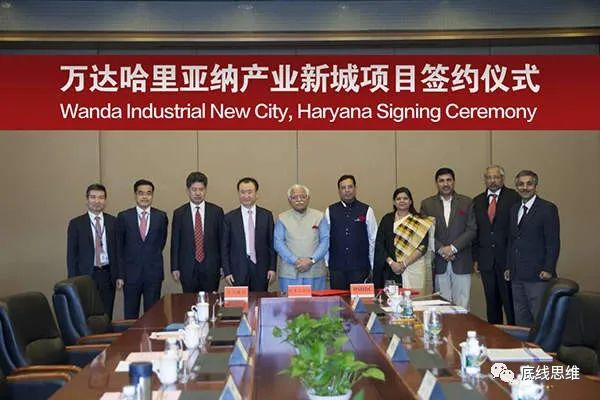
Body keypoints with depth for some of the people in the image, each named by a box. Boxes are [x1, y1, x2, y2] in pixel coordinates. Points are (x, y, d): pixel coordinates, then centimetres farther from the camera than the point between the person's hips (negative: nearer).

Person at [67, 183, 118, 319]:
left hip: (107, 275, 2)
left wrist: (119, 275, 3)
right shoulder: (76, 224, 1)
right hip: (86, 275, -2)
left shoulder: (113, 222, 7)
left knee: (107, 316, 5)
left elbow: (117, 250, 9)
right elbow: (71, 254, 0)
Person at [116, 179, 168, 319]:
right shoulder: (123, 217, 0)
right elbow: (119, 248, 1)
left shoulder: (161, 216, 2)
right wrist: (120, 275, -3)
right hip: (131, 274, 0)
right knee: (130, 315, 7)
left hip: (154, 274, 1)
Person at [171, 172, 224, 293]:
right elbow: (175, 242, 4)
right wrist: (174, 268, 0)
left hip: (211, 267, 0)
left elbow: (222, 239, 5)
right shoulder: (179, 213, 4)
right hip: (188, 268, 0)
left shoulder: (217, 211, 4)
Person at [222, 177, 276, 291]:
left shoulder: (267, 215, 6)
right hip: (238, 269, -1)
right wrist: (227, 272, -1)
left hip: (261, 269, 1)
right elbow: (224, 247, 4)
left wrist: (272, 268, 1)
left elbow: (272, 243, 7)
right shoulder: (229, 218, 3)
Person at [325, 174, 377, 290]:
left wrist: (373, 267, 3)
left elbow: (373, 240, 4)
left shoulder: (366, 211, 1)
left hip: (360, 267, -1)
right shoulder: (330, 211, 5)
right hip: (336, 267, 1)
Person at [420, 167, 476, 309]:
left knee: (462, 305, -2)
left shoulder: (467, 202, 7)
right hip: (438, 263, 0)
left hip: (461, 262, 0)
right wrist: (441, 249, -10)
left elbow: (472, 230, 0)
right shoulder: (427, 204, 8)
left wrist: (453, 247, -11)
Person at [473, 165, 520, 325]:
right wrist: (475, 258, 7)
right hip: (486, 260, 4)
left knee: (510, 301, -3)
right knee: (492, 302, 11)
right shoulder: (477, 201, 12)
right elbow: (475, 231, 12)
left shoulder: (513, 197, -2)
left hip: (507, 258, -4)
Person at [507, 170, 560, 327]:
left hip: (537, 275, -7)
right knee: (521, 319, 9)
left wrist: (548, 269, -15)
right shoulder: (514, 209, 16)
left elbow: (553, 242, -10)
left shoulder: (548, 208, -5)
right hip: (517, 275, 7)